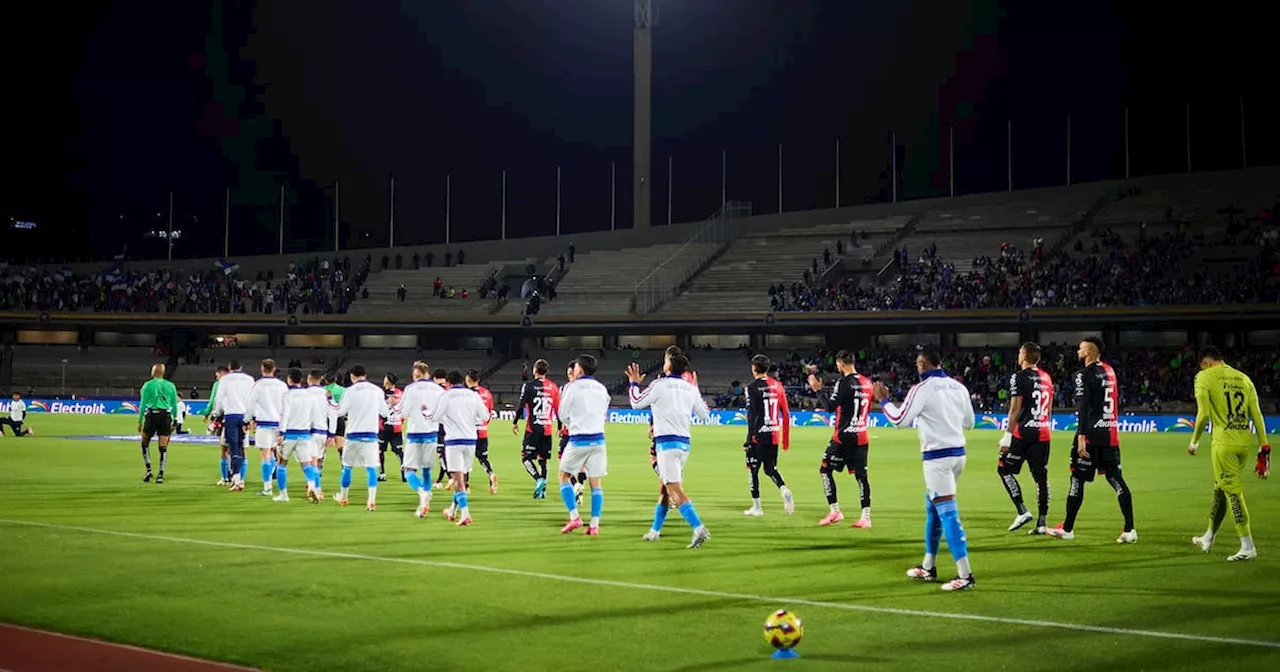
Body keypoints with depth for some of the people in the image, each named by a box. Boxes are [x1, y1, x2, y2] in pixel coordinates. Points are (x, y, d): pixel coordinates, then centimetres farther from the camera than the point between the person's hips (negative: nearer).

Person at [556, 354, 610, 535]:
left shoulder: (572, 387, -5)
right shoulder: (602, 389, 10)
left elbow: (563, 415, 2)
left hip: (578, 440, -4)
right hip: (598, 439, 4)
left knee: (564, 477, 10)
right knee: (595, 483, 7)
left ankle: (574, 517, -3)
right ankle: (594, 524, 2)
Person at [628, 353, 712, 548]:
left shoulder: (659, 385, -7)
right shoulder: (690, 388, 9)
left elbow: (636, 402, 2)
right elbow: (704, 415, 17)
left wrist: (634, 383, 20)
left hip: (667, 442, -7)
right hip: (685, 442, 7)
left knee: (675, 489, -14)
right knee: (666, 487, 19)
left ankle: (698, 528, -29)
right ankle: (655, 530, 28)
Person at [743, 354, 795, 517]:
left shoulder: (752, 387, -9)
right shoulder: (777, 385, 7)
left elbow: (751, 415, -14)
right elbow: (786, 413, 9)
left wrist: (749, 440, -12)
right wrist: (786, 439, 16)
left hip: (758, 436, -5)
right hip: (774, 435, 5)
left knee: (753, 469, 8)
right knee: (770, 468, 17)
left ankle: (757, 507, 11)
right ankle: (784, 490, -11)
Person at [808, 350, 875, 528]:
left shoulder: (843, 383, -14)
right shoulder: (867, 383, 9)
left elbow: (830, 407, -16)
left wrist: (817, 389, -7)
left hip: (844, 436, -7)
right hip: (862, 436, 7)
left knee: (825, 470, 5)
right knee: (861, 474, 6)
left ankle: (835, 511, 2)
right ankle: (866, 516, 2)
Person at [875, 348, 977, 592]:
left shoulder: (922, 389, -12)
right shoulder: (958, 387, 7)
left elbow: (899, 420, -8)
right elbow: (969, 422, 15)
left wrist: (884, 400, 7)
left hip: (938, 456, -8)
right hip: (958, 453, 8)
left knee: (947, 513, -10)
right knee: (932, 508, 20)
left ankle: (965, 575, -16)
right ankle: (928, 567, 28)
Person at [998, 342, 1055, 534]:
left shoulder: (1019, 377, -9)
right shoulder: (1047, 378, 14)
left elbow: (1015, 409, -13)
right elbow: (1049, 409, 18)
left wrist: (1007, 436, -12)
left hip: (1024, 432, -7)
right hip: (1043, 433, 7)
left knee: (1004, 469, 5)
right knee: (1041, 476, 7)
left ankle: (1023, 512, -4)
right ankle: (1042, 523, 6)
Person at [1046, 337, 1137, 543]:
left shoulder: (1084, 374, -10)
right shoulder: (1109, 371, 12)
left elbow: (1083, 408, -17)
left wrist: (1081, 436, -20)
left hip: (1092, 434, -7)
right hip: (1110, 434, 7)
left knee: (1077, 479, 2)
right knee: (1116, 479, 5)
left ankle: (1067, 528, 9)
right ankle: (1129, 530, -2)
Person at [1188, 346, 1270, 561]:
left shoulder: (1205, 377, -1)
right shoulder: (1243, 378, 15)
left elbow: (1203, 414, -11)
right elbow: (1257, 415, 8)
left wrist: (1194, 441, 2)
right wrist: (1264, 448, 8)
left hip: (1225, 442, -6)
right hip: (1246, 441, 6)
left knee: (1232, 491, -2)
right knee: (1220, 488, 19)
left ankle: (1248, 547, -5)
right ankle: (1208, 539, 31)